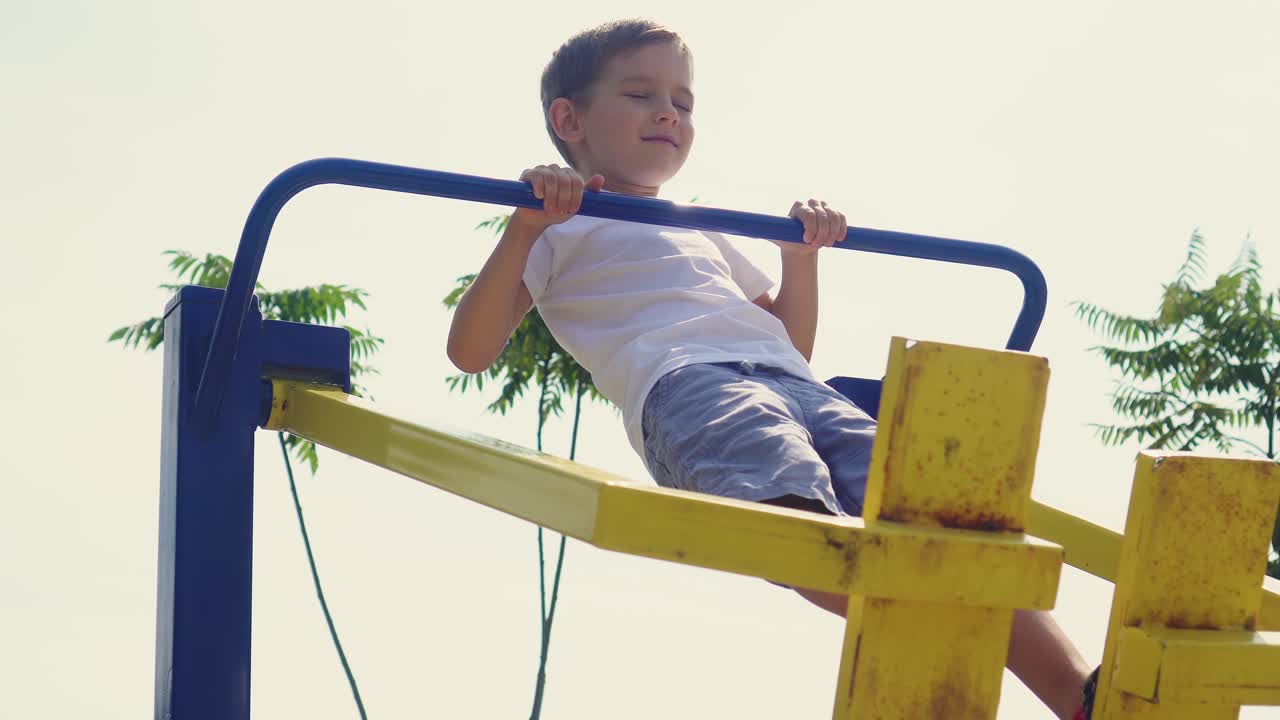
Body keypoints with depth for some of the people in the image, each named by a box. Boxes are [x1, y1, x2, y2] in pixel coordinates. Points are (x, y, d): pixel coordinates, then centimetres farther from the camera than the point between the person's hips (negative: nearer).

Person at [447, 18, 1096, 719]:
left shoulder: (703, 233, 41)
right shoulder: (561, 229, 22)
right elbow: (469, 351, 8)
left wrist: (804, 253, 27)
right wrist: (524, 226, -3)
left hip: (798, 387, 6)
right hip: (684, 385, -6)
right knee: (804, 522, -38)